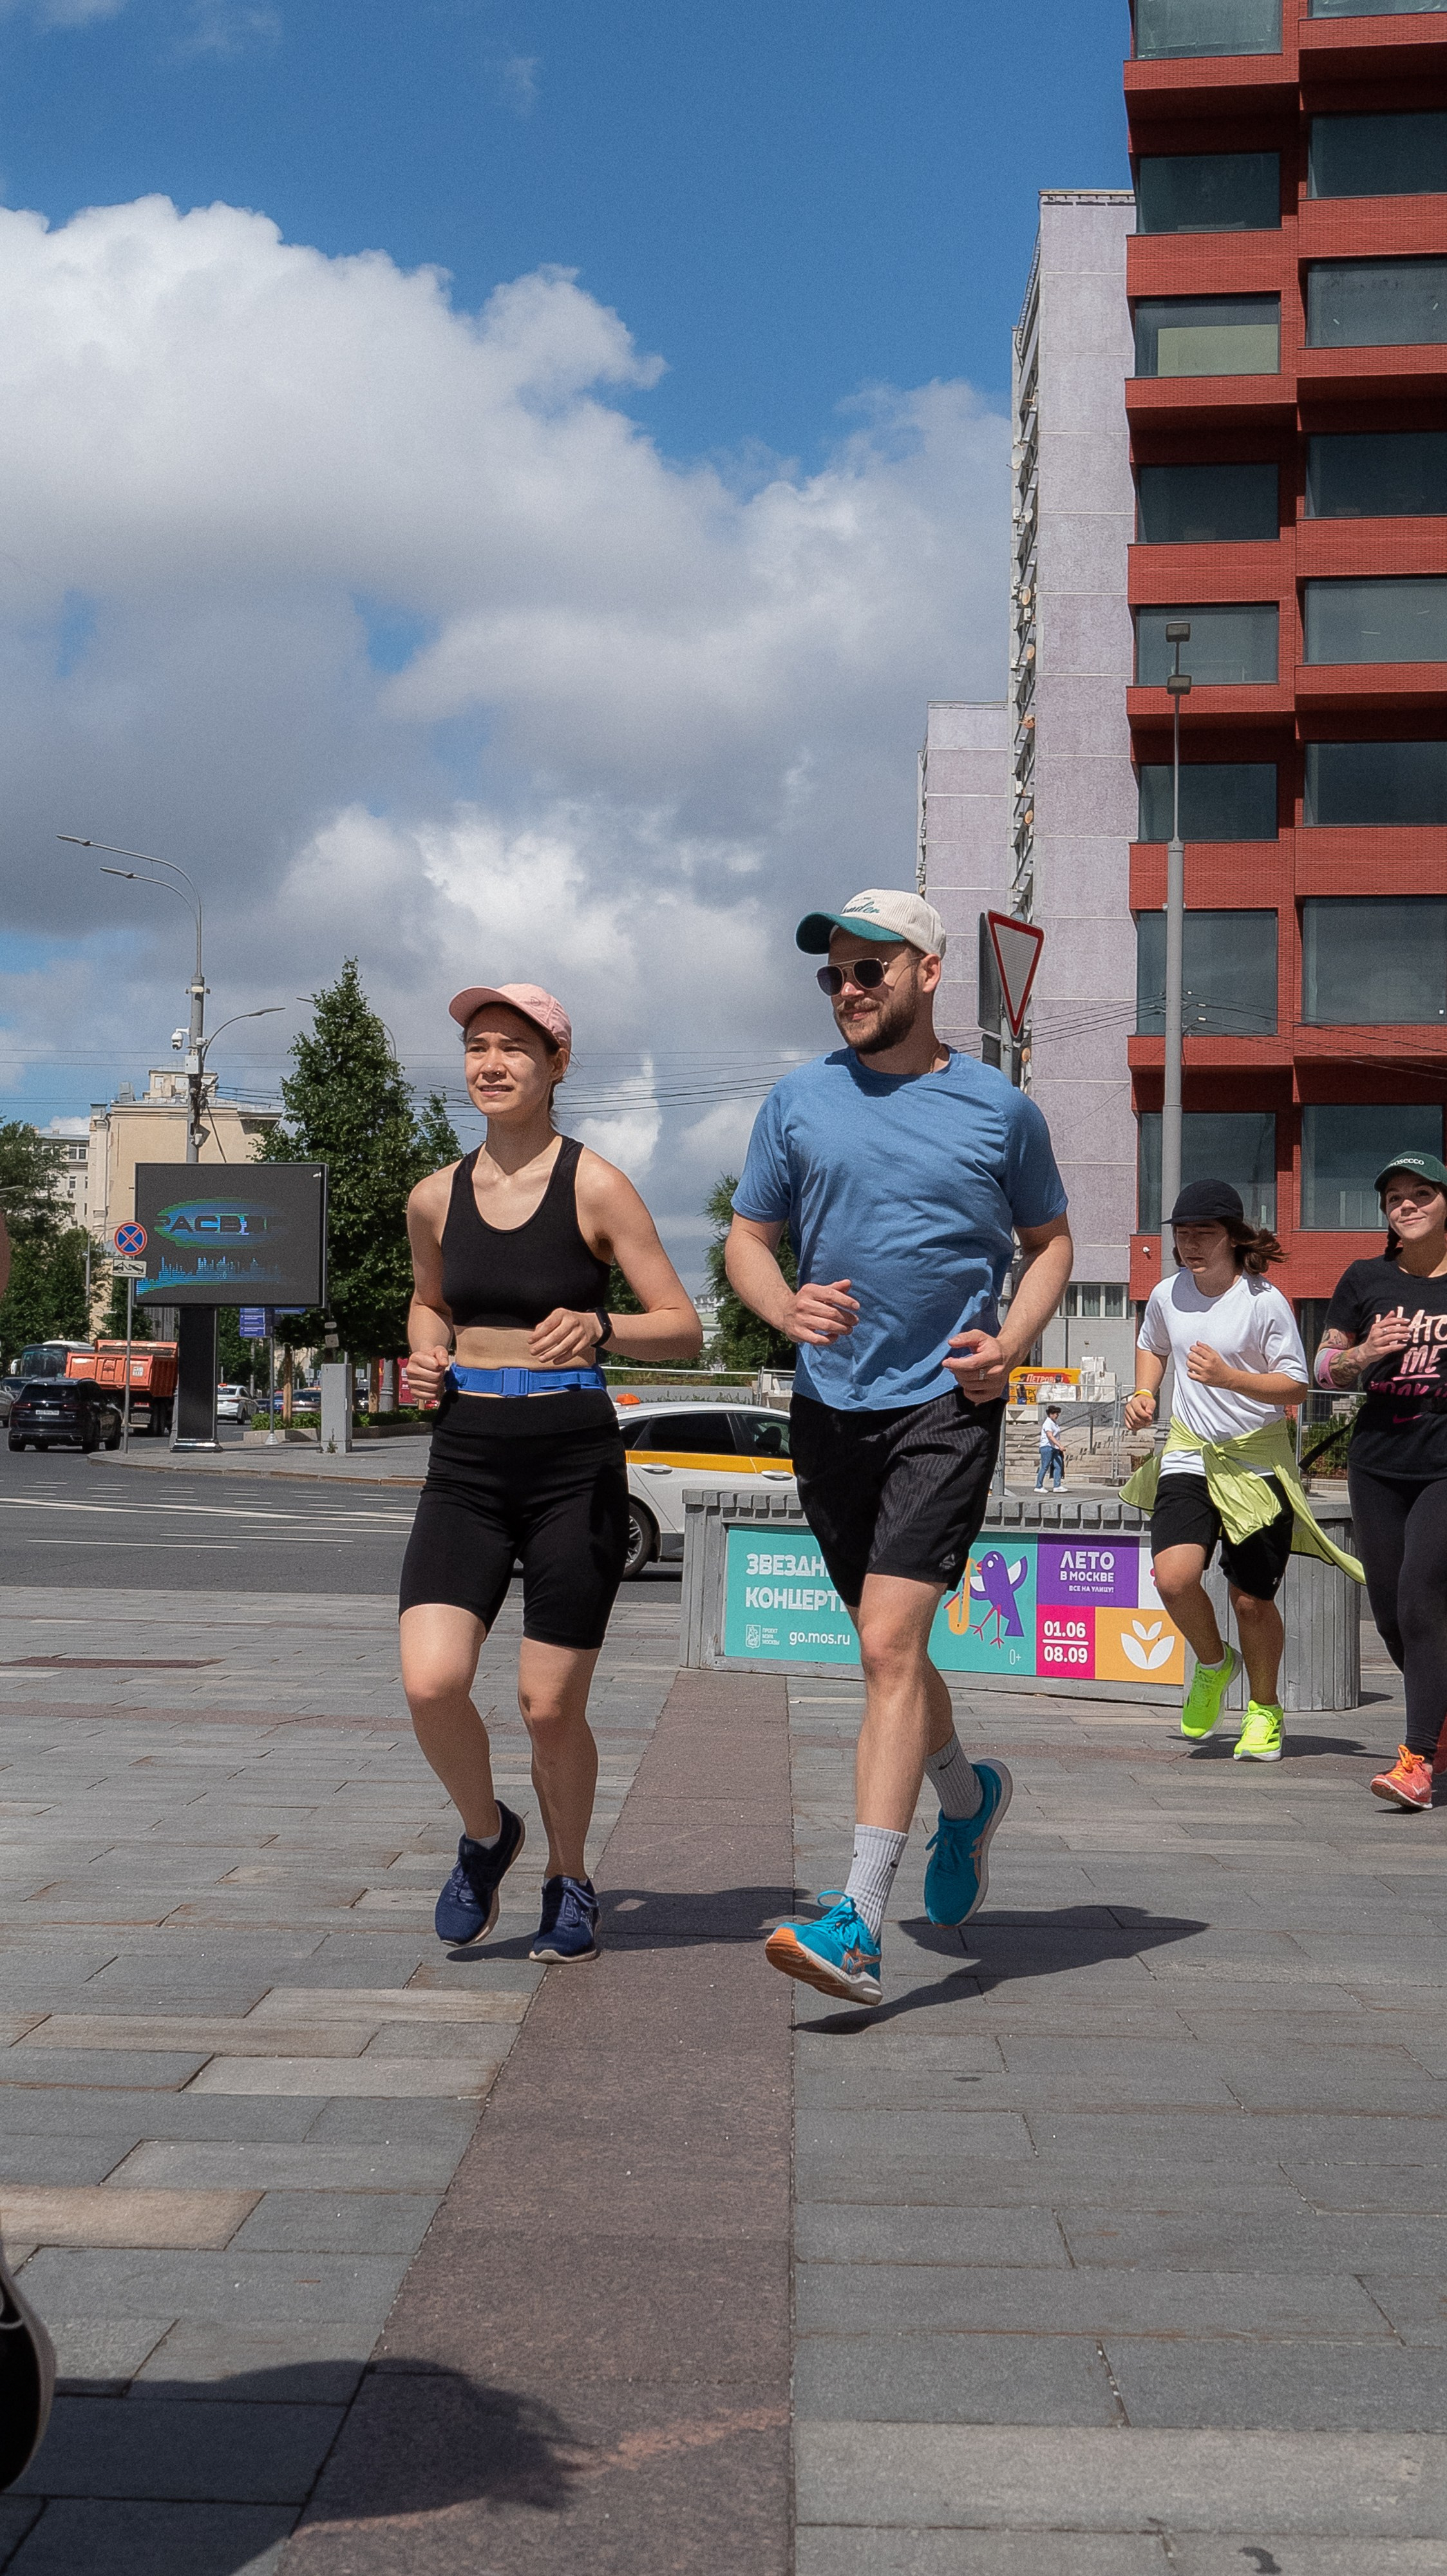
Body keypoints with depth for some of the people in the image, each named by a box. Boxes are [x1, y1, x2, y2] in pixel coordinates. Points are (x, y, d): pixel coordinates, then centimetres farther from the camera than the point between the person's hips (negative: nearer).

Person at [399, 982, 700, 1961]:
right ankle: (487, 1833, 17)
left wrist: (598, 1326, -23)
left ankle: (569, 1880, 28)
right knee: (431, 1684, -13)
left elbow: (684, 1330, -4)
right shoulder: (435, 1198, 8)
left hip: (574, 1463, -3)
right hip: (465, 1462, 3)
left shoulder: (596, 1187, -5)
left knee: (552, 1707, 1)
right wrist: (427, 1350, 6)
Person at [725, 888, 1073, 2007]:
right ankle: (969, 1794, 46)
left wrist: (1012, 1340, -5)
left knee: (891, 1644, -16)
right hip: (831, 1405, 4)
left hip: (947, 1404, -4)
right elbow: (748, 1238, 12)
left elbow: (1051, 1240, 13)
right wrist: (787, 1308, -10)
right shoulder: (798, 1102, 6)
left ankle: (859, 1924, -17)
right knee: (889, 1649, 16)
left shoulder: (1000, 1108, 2)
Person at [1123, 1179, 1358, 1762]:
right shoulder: (1167, 1295, 4)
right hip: (1188, 1456, 3)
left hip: (1258, 1462, -3)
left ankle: (1265, 1711, 26)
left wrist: (1228, 1377, -24)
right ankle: (1212, 1664, 11)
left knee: (1251, 1599, 1)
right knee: (1173, 1577, -20)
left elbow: (1296, 1385, -9)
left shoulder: (1265, 1301, -9)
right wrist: (1144, 1394, 7)